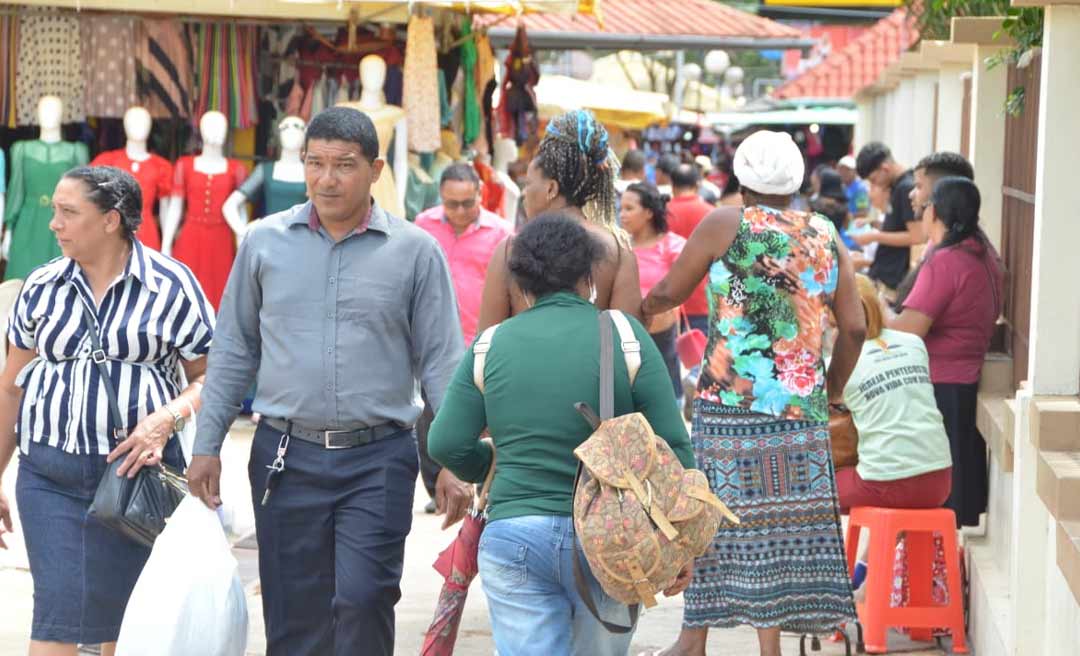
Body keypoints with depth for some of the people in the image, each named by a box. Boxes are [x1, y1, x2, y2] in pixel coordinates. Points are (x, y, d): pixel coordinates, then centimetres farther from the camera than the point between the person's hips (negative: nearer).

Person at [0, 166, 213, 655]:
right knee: (58, 612, -7)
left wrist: (167, 418, -17)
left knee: (127, 614, 8)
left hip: (139, 468, -1)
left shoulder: (171, 285, -2)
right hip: (49, 474, 1)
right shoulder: (41, 287, 7)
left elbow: (210, 377, 1)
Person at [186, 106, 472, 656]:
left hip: (378, 461, -2)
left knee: (364, 596, -13)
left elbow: (440, 362, 3)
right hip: (286, 458, 2)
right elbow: (234, 351, 12)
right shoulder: (265, 242, 6)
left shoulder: (415, 251, 1)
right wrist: (207, 446, 9)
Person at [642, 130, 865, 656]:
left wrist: (642, 308, 27)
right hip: (801, 408, 3)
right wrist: (832, 391, 19)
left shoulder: (723, 225, -2)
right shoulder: (827, 238, 9)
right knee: (786, 518, 5)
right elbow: (854, 328, 8)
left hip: (729, 402, -3)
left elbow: (669, 292, 6)